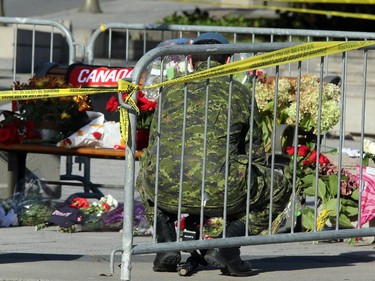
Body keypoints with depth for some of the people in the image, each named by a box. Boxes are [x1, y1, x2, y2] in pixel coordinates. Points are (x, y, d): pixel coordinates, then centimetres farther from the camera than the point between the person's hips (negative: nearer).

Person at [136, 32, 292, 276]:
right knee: (279, 189, 23)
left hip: (165, 191, 3)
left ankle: (166, 244, 17)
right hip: (218, 193, -3)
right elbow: (256, 154, 22)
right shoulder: (240, 93, 16)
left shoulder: (171, 92, 22)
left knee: (145, 177, 40)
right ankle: (227, 247, 5)